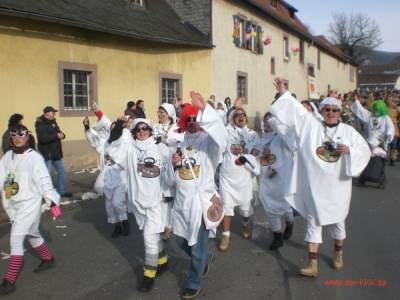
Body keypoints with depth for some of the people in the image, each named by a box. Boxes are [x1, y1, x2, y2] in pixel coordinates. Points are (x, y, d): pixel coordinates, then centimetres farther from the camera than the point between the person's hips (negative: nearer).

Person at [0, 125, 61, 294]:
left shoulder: (34, 157, -13)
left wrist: (53, 202, -17)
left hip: (29, 204, -7)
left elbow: (44, 181, -14)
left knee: (16, 239, -10)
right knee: (32, 234, 21)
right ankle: (48, 259, 42)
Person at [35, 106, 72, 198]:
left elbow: (59, 132, 15)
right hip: (46, 154, -9)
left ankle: (61, 191, 24)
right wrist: (57, 135, -20)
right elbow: (43, 138, -27)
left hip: (56, 153, 9)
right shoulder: (40, 124, -13)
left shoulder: (53, 122, 14)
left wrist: (62, 135, -9)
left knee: (62, 171, 13)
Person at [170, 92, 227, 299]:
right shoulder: (183, 140, 10)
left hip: (201, 199, -7)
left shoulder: (209, 140, -11)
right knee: (181, 240, 20)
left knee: (197, 247, 6)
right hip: (181, 198, 7)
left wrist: (205, 110, -48)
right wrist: (174, 164, -4)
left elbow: (220, 133, -37)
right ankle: (206, 258, 48)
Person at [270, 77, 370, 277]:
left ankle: (338, 252, 42)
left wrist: (349, 151, -17)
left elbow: (364, 150, 2)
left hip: (337, 185, 1)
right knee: (313, 221, 2)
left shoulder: (348, 131, 4)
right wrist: (283, 93, -9)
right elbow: (298, 111, -3)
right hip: (315, 184, -1)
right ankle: (312, 263, 7)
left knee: (337, 220, 15)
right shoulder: (312, 126, 2)